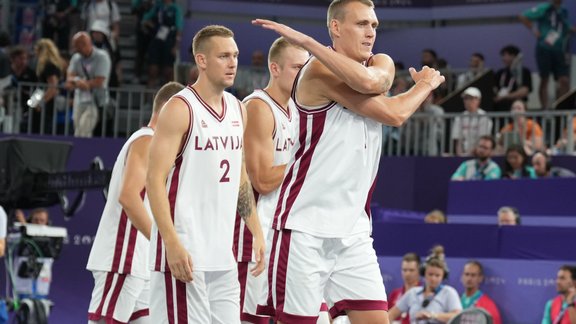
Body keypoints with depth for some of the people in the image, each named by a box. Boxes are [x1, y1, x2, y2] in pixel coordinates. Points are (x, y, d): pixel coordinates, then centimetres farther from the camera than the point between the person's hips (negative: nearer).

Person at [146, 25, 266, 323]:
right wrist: (172, 243, -22)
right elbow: (155, 180, -14)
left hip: (223, 254, 7)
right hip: (184, 251, -7)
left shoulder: (238, 110, 13)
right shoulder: (180, 109, -9)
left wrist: (257, 233, 16)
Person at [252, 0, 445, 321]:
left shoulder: (382, 64, 11)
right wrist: (425, 85, 1)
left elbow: (369, 81, -17)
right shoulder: (321, 70, -10)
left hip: (353, 231, 6)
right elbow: (393, 115, -17)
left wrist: (308, 42, -21)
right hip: (306, 228, -6)